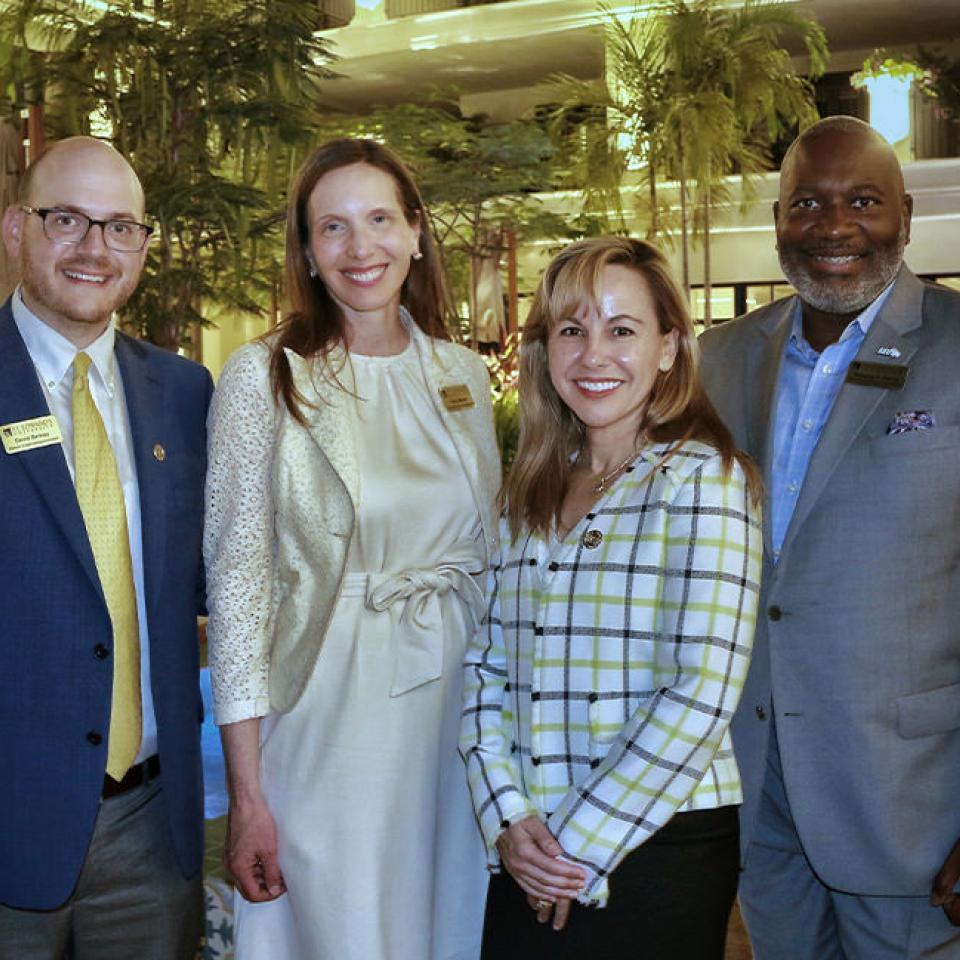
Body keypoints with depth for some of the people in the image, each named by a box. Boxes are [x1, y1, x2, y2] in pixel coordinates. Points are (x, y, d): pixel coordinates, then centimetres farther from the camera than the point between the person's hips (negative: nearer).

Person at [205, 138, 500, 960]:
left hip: (462, 705, 4)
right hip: (333, 717, -4)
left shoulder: (462, 373, 7)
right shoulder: (264, 376, -6)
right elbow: (237, 578, -8)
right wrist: (246, 793, -11)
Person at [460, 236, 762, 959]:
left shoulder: (701, 478, -11)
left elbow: (702, 691, -18)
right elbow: (485, 665, 7)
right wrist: (506, 818, -6)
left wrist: (581, 844, -13)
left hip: (657, 851, -5)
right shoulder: (529, 493, 8)